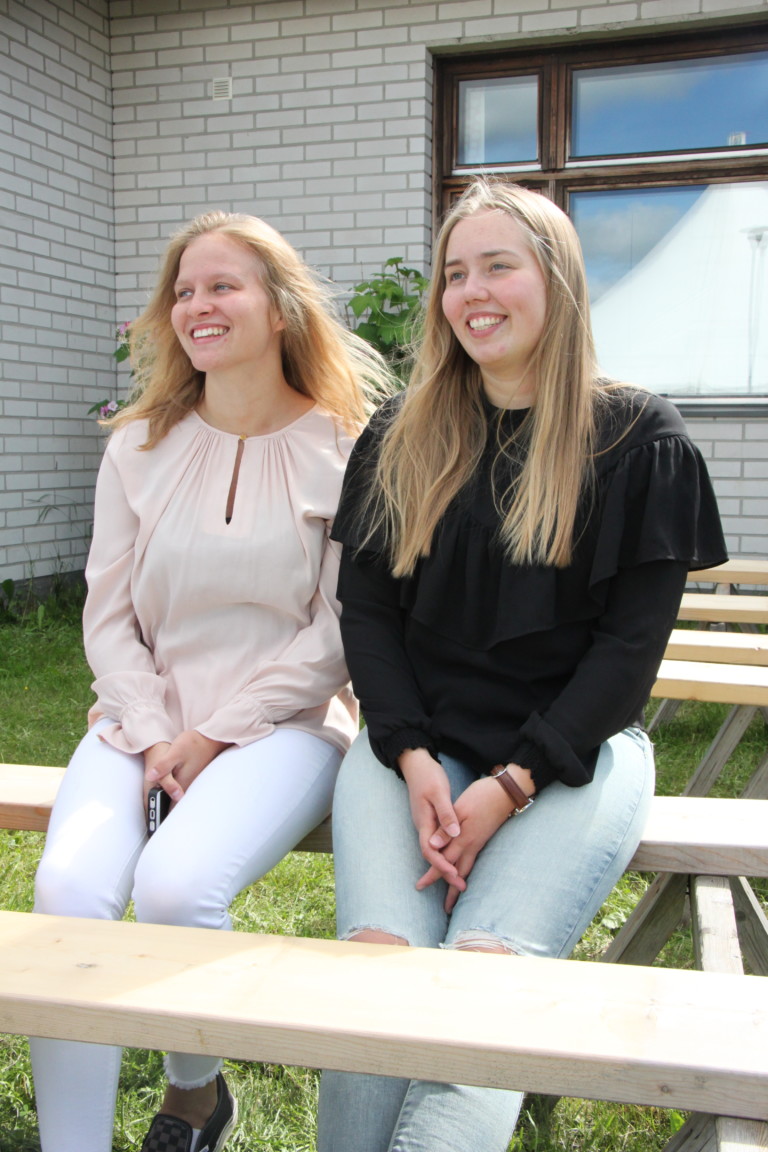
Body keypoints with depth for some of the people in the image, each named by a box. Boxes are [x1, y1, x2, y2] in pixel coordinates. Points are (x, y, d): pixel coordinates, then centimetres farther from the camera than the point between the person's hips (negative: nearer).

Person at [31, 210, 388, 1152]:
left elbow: (340, 631, -4)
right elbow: (108, 616, 7)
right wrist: (153, 736, -8)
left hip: (284, 721, -3)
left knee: (175, 882, -27)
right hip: (145, 715, 3)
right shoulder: (138, 448, 9)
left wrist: (218, 734, -10)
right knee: (68, 886, -24)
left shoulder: (345, 451, -1)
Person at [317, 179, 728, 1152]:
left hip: (572, 748, -2)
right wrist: (414, 760, -10)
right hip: (415, 741, 2)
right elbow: (366, 609, 7)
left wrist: (510, 785, -13)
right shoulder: (399, 440, 10)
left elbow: (634, 637, -3)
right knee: (380, 956, -22)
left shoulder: (639, 440, 2)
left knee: (489, 963, -26)